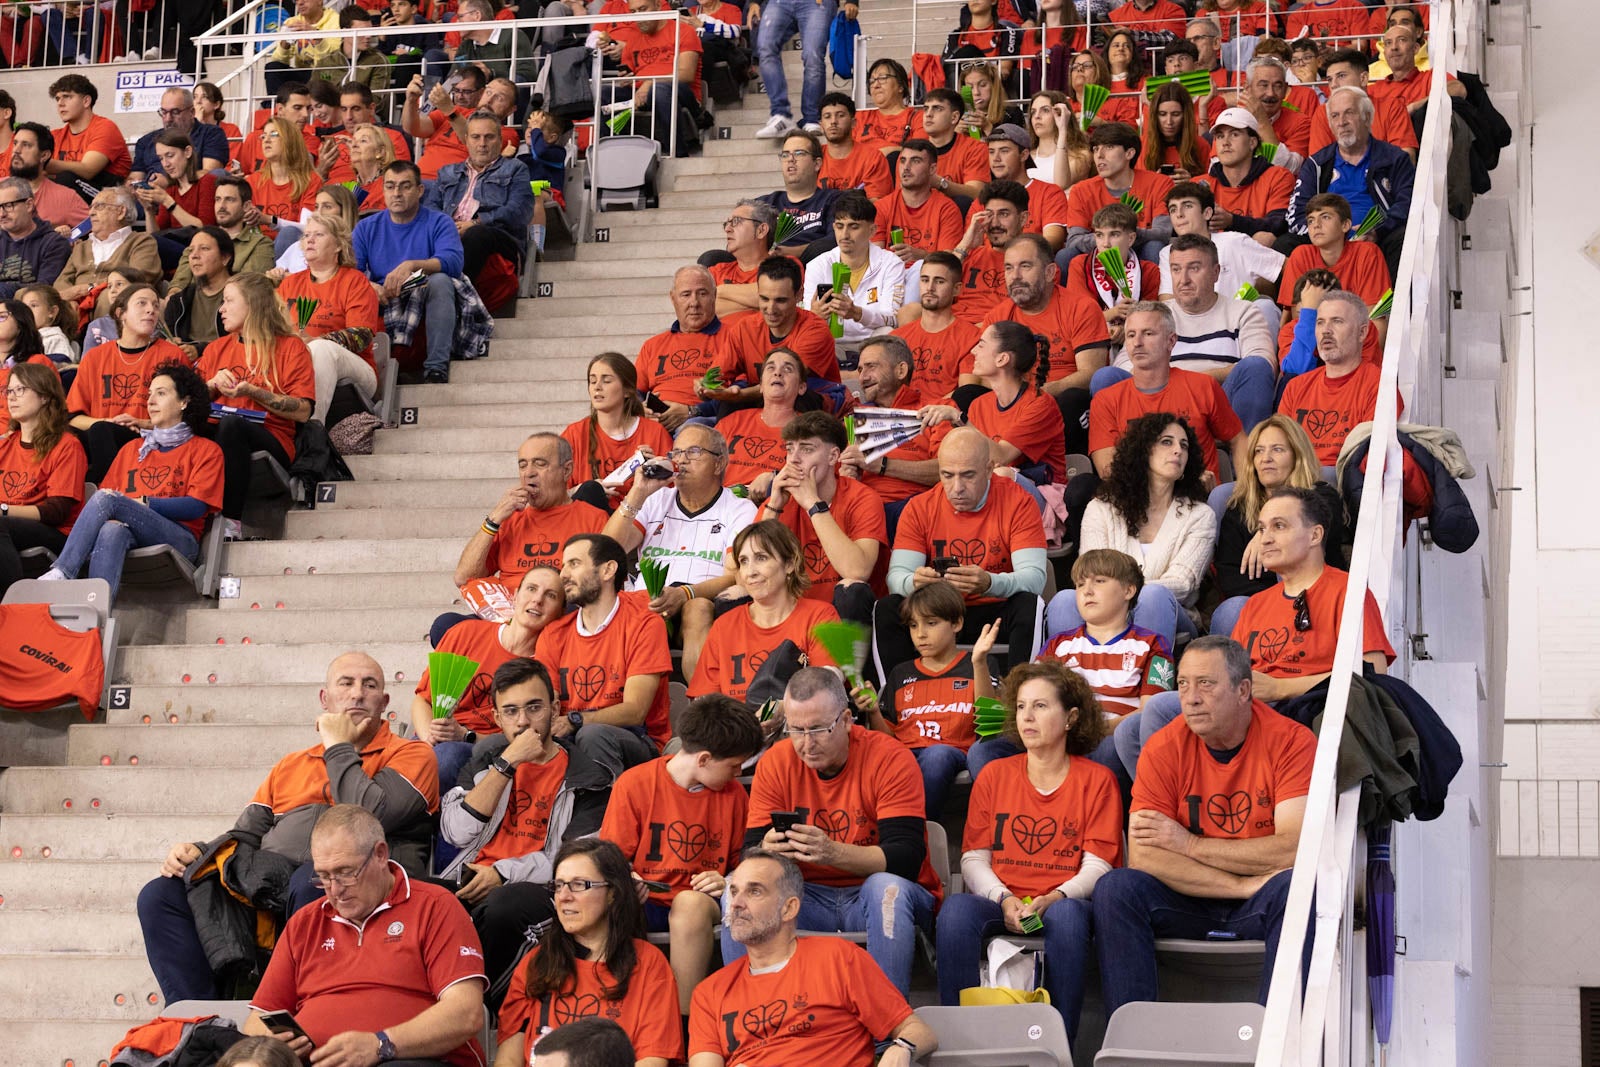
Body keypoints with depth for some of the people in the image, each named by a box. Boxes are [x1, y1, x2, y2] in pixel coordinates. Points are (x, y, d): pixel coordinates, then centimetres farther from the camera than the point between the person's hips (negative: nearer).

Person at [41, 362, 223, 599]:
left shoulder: (206, 450, 16)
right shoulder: (132, 449, 32)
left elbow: (196, 507, 2)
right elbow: (107, 490, 19)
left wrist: (141, 502, -7)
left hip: (180, 539, -3)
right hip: (131, 535, 3)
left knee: (106, 499, -29)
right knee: (112, 530, -37)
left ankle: (60, 574, -41)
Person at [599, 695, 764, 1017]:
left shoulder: (733, 794, 8)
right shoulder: (633, 784, -1)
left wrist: (728, 882, -7)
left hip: (700, 903, 2)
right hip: (646, 903, -1)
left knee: (690, 903, -35)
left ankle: (684, 1021, -31)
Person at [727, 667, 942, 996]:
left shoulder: (890, 759, -11)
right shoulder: (776, 763, 0)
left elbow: (906, 860, -20)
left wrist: (833, 852, -36)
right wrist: (768, 850, -29)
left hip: (875, 894, -3)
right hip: (808, 895, 3)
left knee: (888, 889, -36)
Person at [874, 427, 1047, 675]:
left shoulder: (1018, 502, -8)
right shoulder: (920, 508, -1)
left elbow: (1034, 577, -18)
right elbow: (897, 575, -9)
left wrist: (990, 584, -39)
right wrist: (914, 582, -35)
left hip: (997, 614, -2)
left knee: (1028, 605, -32)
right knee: (887, 609, -23)